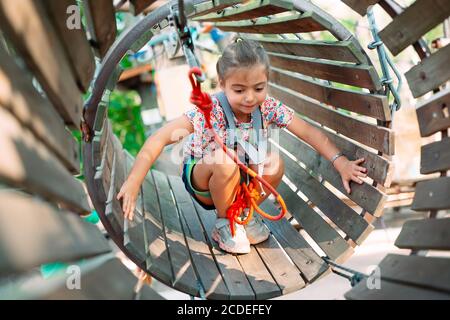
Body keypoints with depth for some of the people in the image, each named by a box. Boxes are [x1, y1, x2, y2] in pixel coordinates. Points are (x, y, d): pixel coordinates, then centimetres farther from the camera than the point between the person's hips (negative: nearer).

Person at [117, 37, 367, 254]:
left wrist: (340, 162, -24)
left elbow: (308, 132, -14)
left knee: (274, 164, -26)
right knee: (224, 161, -36)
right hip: (202, 181, -3)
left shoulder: (268, 107, -16)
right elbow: (161, 138, -36)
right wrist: (134, 181, -44)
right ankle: (224, 223, -8)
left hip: (240, 181, 4)